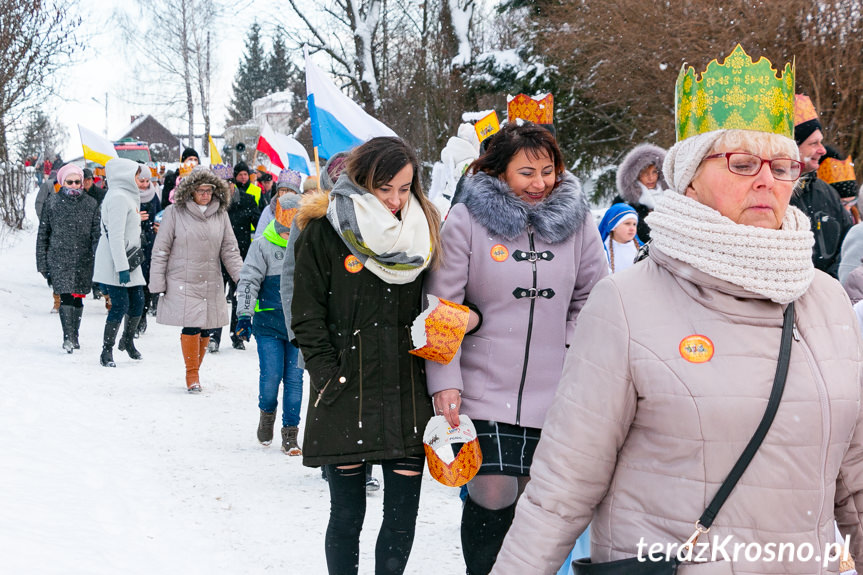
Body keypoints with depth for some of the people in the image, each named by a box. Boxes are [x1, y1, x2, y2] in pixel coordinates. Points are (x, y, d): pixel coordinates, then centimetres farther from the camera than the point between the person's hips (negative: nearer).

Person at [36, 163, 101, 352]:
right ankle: (68, 337, -16)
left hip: (84, 260, 2)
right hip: (59, 258, -2)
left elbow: (97, 235, 4)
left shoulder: (91, 204, 5)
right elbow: (42, 234, 7)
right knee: (66, 296, -13)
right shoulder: (52, 202, 3)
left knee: (78, 297, 8)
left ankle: (74, 336, 22)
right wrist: (42, 262, 4)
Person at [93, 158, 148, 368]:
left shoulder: (127, 196, 18)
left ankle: (128, 340, 31)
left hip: (129, 261, 10)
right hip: (114, 264, -10)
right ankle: (106, 352, -2)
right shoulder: (118, 197, -15)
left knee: (137, 301, 10)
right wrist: (122, 267, -23)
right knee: (120, 305, -11)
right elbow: (115, 236, -20)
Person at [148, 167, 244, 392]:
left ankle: (195, 370, 22)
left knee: (206, 329, 3)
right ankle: (192, 374, 6)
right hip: (182, 282, -3)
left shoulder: (220, 214, 7)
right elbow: (161, 250, 0)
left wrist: (242, 277, 0)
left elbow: (229, 250, 11)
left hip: (211, 284, 3)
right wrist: (157, 282, -3)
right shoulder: (174, 213, -2)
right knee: (191, 327, -10)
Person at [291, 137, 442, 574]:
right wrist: (331, 378, -9)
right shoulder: (324, 231, -3)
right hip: (347, 395, -3)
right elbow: (307, 317, -2)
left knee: (403, 514, 3)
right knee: (347, 513, 6)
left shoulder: (422, 231, 8)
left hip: (408, 396, 3)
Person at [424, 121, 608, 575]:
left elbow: (594, 298, 13)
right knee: (492, 499, -9)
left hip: (552, 396, 3)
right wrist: (444, 380, -9)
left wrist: (572, 348, 0)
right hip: (484, 390, -3)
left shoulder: (577, 221, 5)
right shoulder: (466, 220, -3)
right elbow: (443, 307, -3)